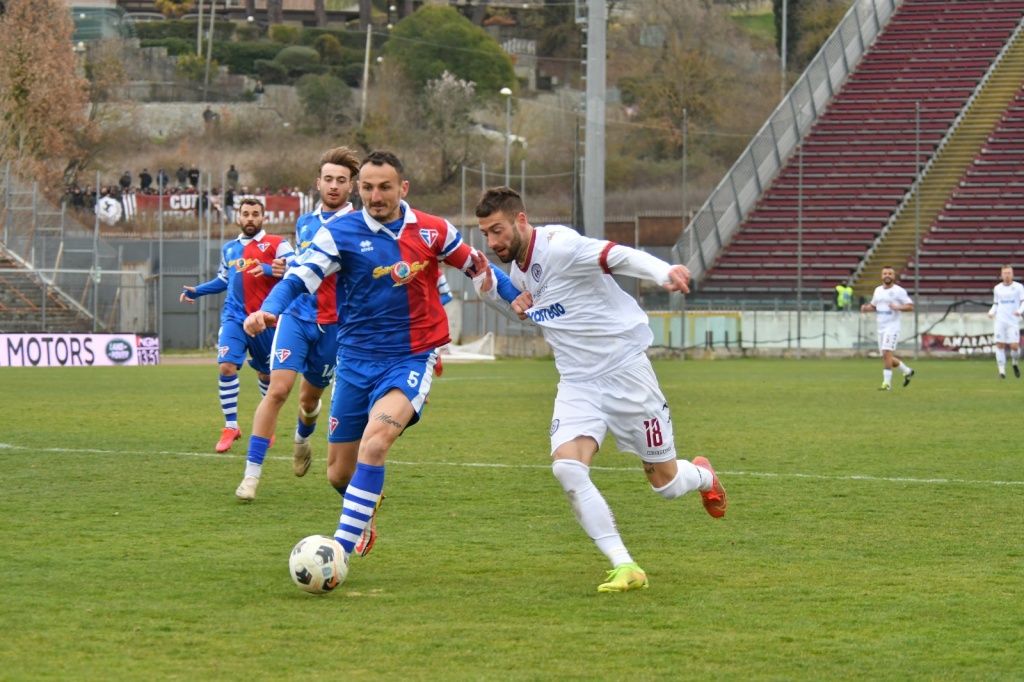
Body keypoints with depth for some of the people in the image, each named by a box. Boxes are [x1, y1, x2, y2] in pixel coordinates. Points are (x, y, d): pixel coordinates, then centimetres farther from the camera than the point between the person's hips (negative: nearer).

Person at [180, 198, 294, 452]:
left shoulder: (276, 244, -1)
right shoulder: (229, 249, 16)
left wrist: (268, 270, -27)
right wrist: (196, 291, 18)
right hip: (234, 317, 3)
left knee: (266, 374, 10)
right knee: (227, 365, -16)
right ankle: (230, 427, -11)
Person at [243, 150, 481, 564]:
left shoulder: (432, 231, -1)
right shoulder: (340, 233, -6)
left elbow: (476, 266, 16)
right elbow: (298, 280, -16)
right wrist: (268, 310, -34)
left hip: (410, 359, -2)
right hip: (356, 361, 2)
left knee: (376, 437, -29)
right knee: (339, 473, 8)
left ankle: (341, 550, -27)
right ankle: (367, 504, 46)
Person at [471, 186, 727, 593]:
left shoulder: (559, 247, -19)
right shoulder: (517, 271, 6)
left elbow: (620, 257, -32)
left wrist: (663, 272, -53)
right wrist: (494, 293, 3)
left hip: (625, 372, -6)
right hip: (578, 384, 6)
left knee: (665, 484, 4)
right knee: (566, 467, -21)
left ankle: (703, 476, 43)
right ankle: (625, 568, -17)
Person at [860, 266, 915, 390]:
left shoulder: (899, 291, -6)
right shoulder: (878, 290, 14)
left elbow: (910, 306, -8)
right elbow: (873, 305, 26)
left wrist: (897, 307, -24)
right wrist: (865, 308, 4)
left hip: (892, 327, -7)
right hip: (881, 328, 7)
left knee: (886, 353, -18)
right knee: (886, 357, 10)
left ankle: (887, 382, -14)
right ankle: (907, 371, 31)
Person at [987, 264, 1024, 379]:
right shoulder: (997, 288, 11)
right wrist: (991, 312, 0)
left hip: (1013, 322, -2)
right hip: (1000, 321, 2)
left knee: (1014, 346, -8)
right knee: (1000, 345, -5)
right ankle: (1002, 371, 0)